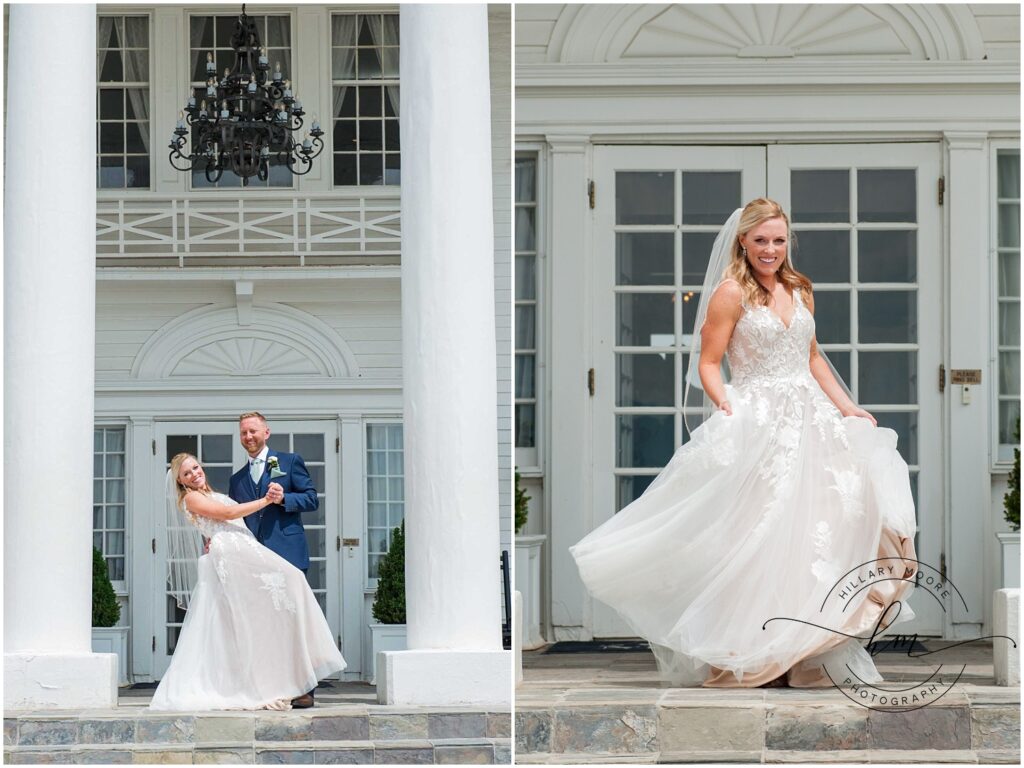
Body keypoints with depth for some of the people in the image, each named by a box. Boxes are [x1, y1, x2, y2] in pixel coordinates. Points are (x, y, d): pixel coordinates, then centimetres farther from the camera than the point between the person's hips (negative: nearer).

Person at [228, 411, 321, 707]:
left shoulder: (290, 462, 10)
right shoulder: (237, 479, 22)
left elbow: (312, 499, 3)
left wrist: (284, 499, -13)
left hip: (287, 553, -4)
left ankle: (304, 689, -5)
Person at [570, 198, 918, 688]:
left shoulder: (798, 290, 14)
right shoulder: (732, 292, -5)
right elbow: (708, 365, -8)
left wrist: (847, 407, 16)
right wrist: (729, 411, -23)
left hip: (809, 421, 6)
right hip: (756, 425, -6)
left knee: (810, 531, 1)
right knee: (757, 533, -8)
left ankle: (802, 654, 6)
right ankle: (747, 656, -5)